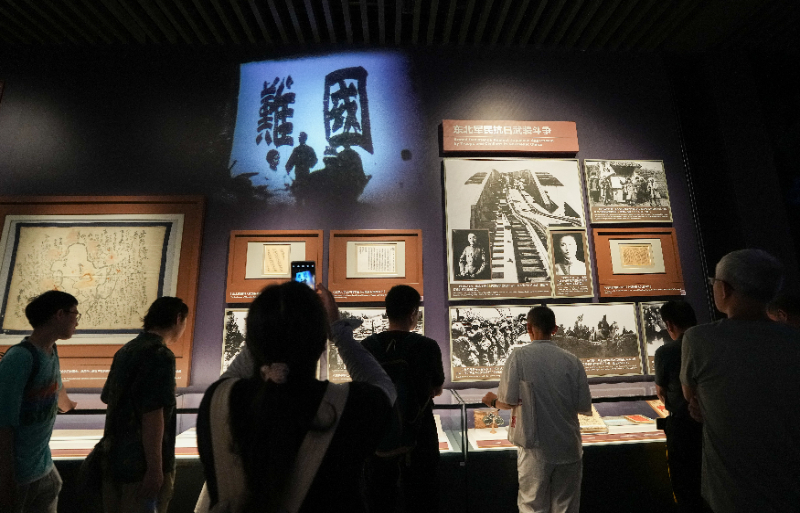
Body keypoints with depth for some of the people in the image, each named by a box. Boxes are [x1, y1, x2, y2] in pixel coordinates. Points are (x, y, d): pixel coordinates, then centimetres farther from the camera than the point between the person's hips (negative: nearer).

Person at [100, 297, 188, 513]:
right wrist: (155, 468, -21)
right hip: (143, 462, -9)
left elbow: (105, 397, 19)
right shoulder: (160, 356, -21)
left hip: (115, 455, 9)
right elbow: (153, 414, -25)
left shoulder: (126, 350, 7)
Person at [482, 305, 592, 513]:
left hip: (535, 448, -2)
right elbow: (585, 408, -2)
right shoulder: (572, 360, -5)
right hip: (568, 447, 3)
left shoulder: (519, 356, -13)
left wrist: (493, 401, 7)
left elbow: (509, 401, -14)